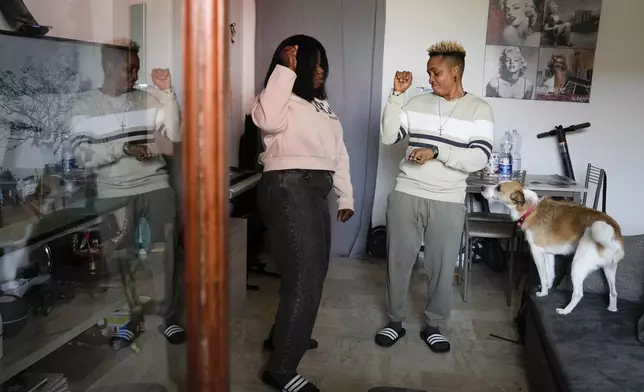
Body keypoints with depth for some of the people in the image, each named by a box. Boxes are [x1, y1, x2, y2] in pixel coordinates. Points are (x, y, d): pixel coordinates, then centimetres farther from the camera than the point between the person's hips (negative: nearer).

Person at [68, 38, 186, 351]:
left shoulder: (148, 99, 4)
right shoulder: (85, 104, 0)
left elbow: (173, 138, -5)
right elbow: (82, 155, -7)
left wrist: (167, 94, -11)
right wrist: (123, 149, -19)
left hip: (156, 188, 1)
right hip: (114, 194, 0)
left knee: (164, 254, 1)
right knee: (120, 258, 10)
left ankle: (170, 316, 15)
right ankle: (130, 317, 27)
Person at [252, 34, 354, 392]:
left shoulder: (321, 104, 23)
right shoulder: (282, 100, -5)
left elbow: (338, 152, 23)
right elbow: (266, 119, -30)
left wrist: (346, 196, 19)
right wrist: (286, 70, -22)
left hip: (315, 191, 10)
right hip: (288, 189, -10)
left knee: (314, 270, 17)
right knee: (304, 278, -14)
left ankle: (283, 333, 37)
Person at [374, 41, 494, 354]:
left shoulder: (479, 110, -2)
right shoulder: (418, 103, 5)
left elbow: (478, 159, -11)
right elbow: (388, 137, -1)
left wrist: (436, 152, -20)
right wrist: (397, 94, -6)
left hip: (448, 202, -1)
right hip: (406, 195, 2)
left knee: (442, 268, 8)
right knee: (398, 262, 9)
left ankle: (434, 326, 28)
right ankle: (395, 321, 26)